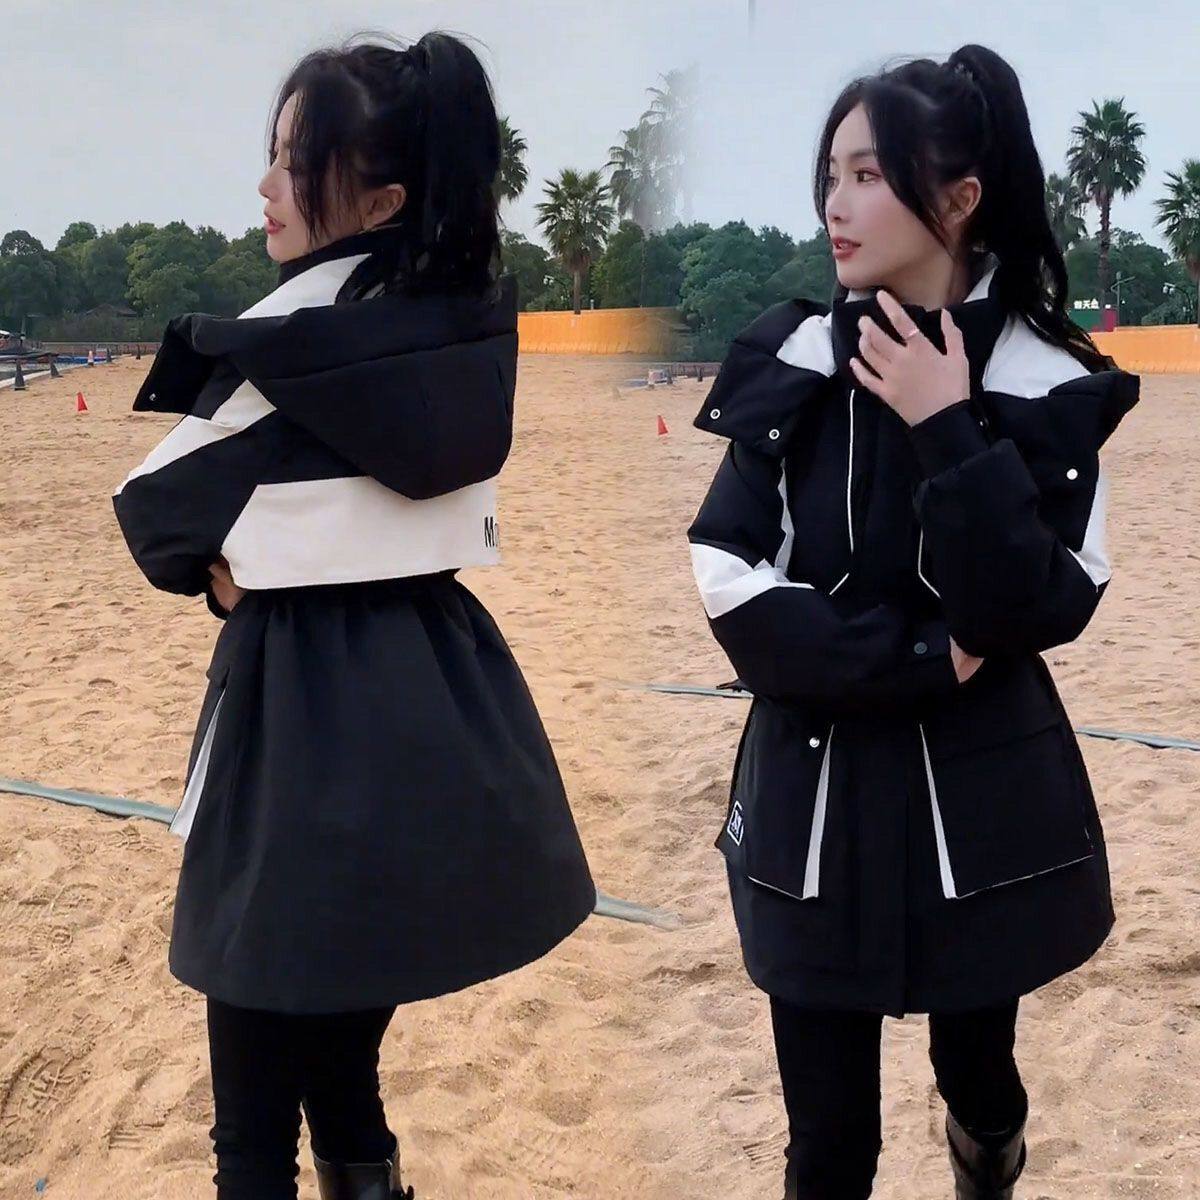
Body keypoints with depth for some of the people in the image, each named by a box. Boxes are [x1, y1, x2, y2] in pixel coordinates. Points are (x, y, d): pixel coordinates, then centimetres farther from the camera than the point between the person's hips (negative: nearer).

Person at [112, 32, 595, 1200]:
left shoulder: (299, 334, -16)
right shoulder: (473, 327, 5)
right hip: (438, 684, 8)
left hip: (309, 701, -7)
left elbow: (152, 505, -7)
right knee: (338, 1049, 23)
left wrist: (222, 568, 9)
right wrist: (288, 550, 6)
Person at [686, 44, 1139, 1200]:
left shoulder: (1043, 382, -7)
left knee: (978, 1079, 19)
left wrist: (951, 433, -20)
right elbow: (731, 591, -8)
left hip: (980, 800, 0)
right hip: (817, 795, 1)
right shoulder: (794, 363, -3)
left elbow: (1041, 608, -16)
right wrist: (922, 655, -14)